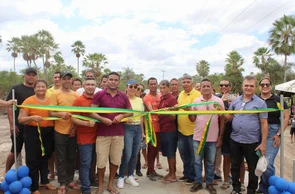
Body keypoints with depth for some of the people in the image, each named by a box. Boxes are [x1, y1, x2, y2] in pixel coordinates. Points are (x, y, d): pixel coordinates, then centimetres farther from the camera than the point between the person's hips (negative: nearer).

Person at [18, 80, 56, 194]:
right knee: (33, 160, 2)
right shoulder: (29, 101, -8)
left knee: (45, 158, 18)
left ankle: (44, 181, 37)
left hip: (48, 132, 4)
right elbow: (20, 119, -10)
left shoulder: (50, 101, 3)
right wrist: (32, 117, -28)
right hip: (33, 132, -4)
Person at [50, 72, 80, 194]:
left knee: (72, 158, 13)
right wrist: (61, 114, -30)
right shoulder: (55, 94, -5)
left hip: (73, 131, 3)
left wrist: (76, 126, -1)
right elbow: (51, 112, -10)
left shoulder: (76, 95, 5)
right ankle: (62, 184, 16)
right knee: (61, 159, 6)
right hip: (60, 131, -3)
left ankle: (70, 180, 27)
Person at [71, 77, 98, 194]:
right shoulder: (78, 100, -9)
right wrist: (87, 123, -24)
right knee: (85, 164, 0)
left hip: (96, 136, 5)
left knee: (93, 162, 20)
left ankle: (90, 180, 40)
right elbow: (73, 119, -12)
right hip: (84, 138, -5)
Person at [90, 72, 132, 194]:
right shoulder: (99, 95, -2)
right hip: (103, 133, -3)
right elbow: (91, 112, -6)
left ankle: (111, 184, 29)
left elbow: (130, 111, 13)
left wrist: (122, 116, -7)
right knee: (101, 161, 4)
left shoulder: (123, 96, 8)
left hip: (119, 133, 3)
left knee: (116, 160, 10)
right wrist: (102, 119, -22)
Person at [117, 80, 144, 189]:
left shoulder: (140, 100, 11)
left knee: (134, 154, 9)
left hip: (138, 128, 5)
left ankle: (130, 176, 24)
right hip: (127, 128, -5)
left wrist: (142, 130, 15)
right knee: (127, 155, -7)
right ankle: (121, 177, 12)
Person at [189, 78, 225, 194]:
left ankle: (209, 183, 26)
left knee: (210, 163, 12)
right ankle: (198, 182, 25)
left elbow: (222, 120, 1)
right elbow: (192, 119, 5)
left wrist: (220, 137, -1)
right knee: (198, 161, 11)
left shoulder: (218, 101, -4)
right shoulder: (196, 101, 1)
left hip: (212, 138, -1)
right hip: (198, 137, 1)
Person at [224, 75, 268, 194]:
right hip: (235, 140, 4)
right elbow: (230, 117, 10)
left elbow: (264, 124, -7)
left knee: (253, 169, 12)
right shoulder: (235, 101, 4)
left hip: (252, 142, -3)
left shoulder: (260, 103, -7)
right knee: (235, 166, 16)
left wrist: (263, 143, -10)